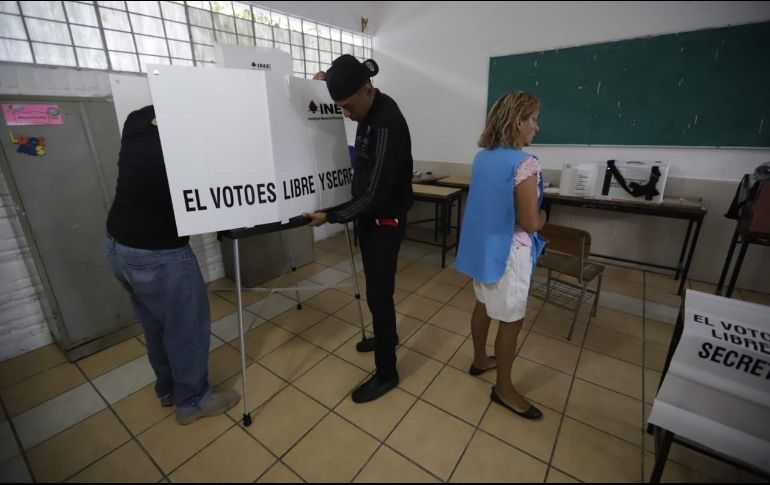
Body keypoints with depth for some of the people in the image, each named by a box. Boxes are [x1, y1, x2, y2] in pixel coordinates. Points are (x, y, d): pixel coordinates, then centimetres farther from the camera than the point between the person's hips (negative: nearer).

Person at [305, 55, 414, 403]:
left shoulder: (387, 126, -27)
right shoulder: (370, 109, 1)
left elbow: (375, 195, -28)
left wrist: (330, 216, -18)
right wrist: (330, 81, 14)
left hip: (385, 221, -9)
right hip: (369, 216, 9)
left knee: (378, 293, -1)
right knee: (376, 286, 22)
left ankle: (386, 373, 17)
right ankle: (387, 335, 45)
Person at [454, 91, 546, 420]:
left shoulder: (482, 156, 4)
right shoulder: (524, 164, -22)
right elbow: (530, 223, -21)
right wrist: (543, 216, 1)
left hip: (482, 244, 8)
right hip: (508, 250, -8)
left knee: (484, 304, 23)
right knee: (512, 319, 7)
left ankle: (480, 360, 44)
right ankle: (504, 389, 25)